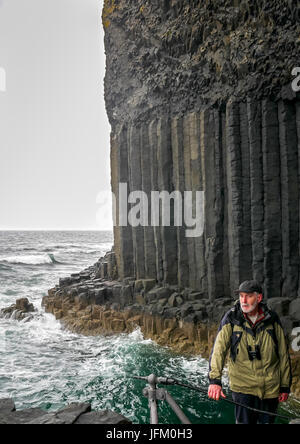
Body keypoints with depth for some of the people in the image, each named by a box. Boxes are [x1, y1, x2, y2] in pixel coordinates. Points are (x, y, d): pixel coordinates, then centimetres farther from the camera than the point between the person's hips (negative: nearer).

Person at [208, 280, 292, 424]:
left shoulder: (272, 319, -2)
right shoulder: (231, 319, -8)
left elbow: (283, 354, 5)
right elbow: (218, 349, -17)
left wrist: (285, 386, 7)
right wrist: (214, 380, -29)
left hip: (271, 387, 2)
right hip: (243, 386, -2)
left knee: (267, 421, 13)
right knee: (245, 421, -4)